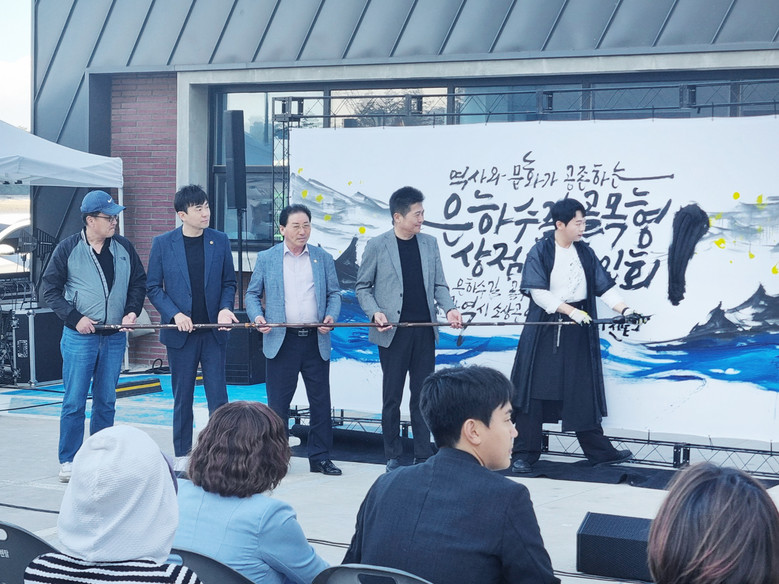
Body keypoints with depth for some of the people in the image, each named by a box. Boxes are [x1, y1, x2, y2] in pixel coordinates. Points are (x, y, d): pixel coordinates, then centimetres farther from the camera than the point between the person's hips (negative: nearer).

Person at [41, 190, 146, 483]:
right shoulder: (68, 249, -4)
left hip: (115, 337, 3)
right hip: (79, 337, -3)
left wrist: (132, 311, -2)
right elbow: (50, 287, -1)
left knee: (106, 401, 9)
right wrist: (74, 318, -10)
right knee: (74, 402, -2)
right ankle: (68, 461, 7)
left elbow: (139, 282, 14)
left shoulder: (124, 247, 5)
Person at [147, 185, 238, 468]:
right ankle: (182, 456, 17)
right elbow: (153, 287, 1)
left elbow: (229, 282, 10)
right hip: (181, 333, -1)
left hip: (214, 332, 1)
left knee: (218, 396, 0)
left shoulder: (220, 241, 3)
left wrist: (225, 308, -9)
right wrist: (175, 314, -12)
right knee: (182, 398, 7)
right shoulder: (162, 243, -1)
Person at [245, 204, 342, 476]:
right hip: (281, 340, -1)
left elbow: (334, 293, 11)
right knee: (278, 402, 2)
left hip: (315, 340, 2)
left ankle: (320, 457, 14)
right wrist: (257, 316, -9)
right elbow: (252, 293, 9)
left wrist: (331, 316, -8)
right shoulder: (266, 258, 6)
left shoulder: (324, 258, 9)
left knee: (320, 401, 4)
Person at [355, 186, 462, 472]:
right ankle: (393, 457, 13)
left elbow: (439, 284, 11)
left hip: (425, 331, 3)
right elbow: (362, 286, 3)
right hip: (393, 332, -3)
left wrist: (449, 308, -7)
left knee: (422, 395, 6)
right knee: (392, 397, 3)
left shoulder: (429, 243, 9)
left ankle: (423, 456, 12)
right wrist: (375, 312, -13)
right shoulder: (377, 246, -2)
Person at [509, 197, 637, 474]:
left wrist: (624, 308, -10)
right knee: (534, 390, -2)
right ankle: (524, 455, 5)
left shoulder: (585, 252, 8)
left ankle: (600, 451, 15)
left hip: (578, 332, 4)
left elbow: (604, 286, 6)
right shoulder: (540, 252, -6)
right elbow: (538, 292, -14)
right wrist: (571, 311, -22)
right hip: (544, 330, -4)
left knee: (583, 393, 8)